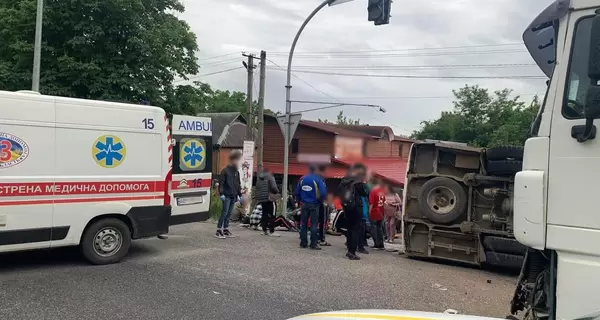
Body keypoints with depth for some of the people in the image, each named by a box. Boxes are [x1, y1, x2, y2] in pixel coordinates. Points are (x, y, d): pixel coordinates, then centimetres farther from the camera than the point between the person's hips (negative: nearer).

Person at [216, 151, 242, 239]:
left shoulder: (236, 172, 14)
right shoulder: (225, 171, -8)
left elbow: (238, 184, 19)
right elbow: (221, 183, -12)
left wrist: (239, 194, 16)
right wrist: (221, 193, -18)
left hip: (233, 196, 7)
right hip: (227, 195, -7)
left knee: (229, 213, 10)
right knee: (225, 212, -8)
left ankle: (226, 230, 16)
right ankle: (219, 231, -3)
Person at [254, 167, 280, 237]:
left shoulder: (258, 178, 15)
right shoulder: (270, 177, -5)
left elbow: (256, 189, 15)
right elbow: (273, 187, -15)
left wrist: (256, 197, 22)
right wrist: (277, 191, 4)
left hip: (261, 199, 7)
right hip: (269, 198, -7)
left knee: (264, 214, 12)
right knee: (272, 215, -4)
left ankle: (264, 230, 13)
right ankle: (271, 231, -7)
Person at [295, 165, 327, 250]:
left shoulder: (302, 179, 3)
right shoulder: (318, 180, -11)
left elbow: (297, 192, 4)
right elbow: (323, 193, -17)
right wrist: (320, 201, 0)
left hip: (304, 204, 4)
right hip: (314, 205, -4)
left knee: (303, 224, 11)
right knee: (313, 224, 1)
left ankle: (303, 242, 15)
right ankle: (313, 244, 1)